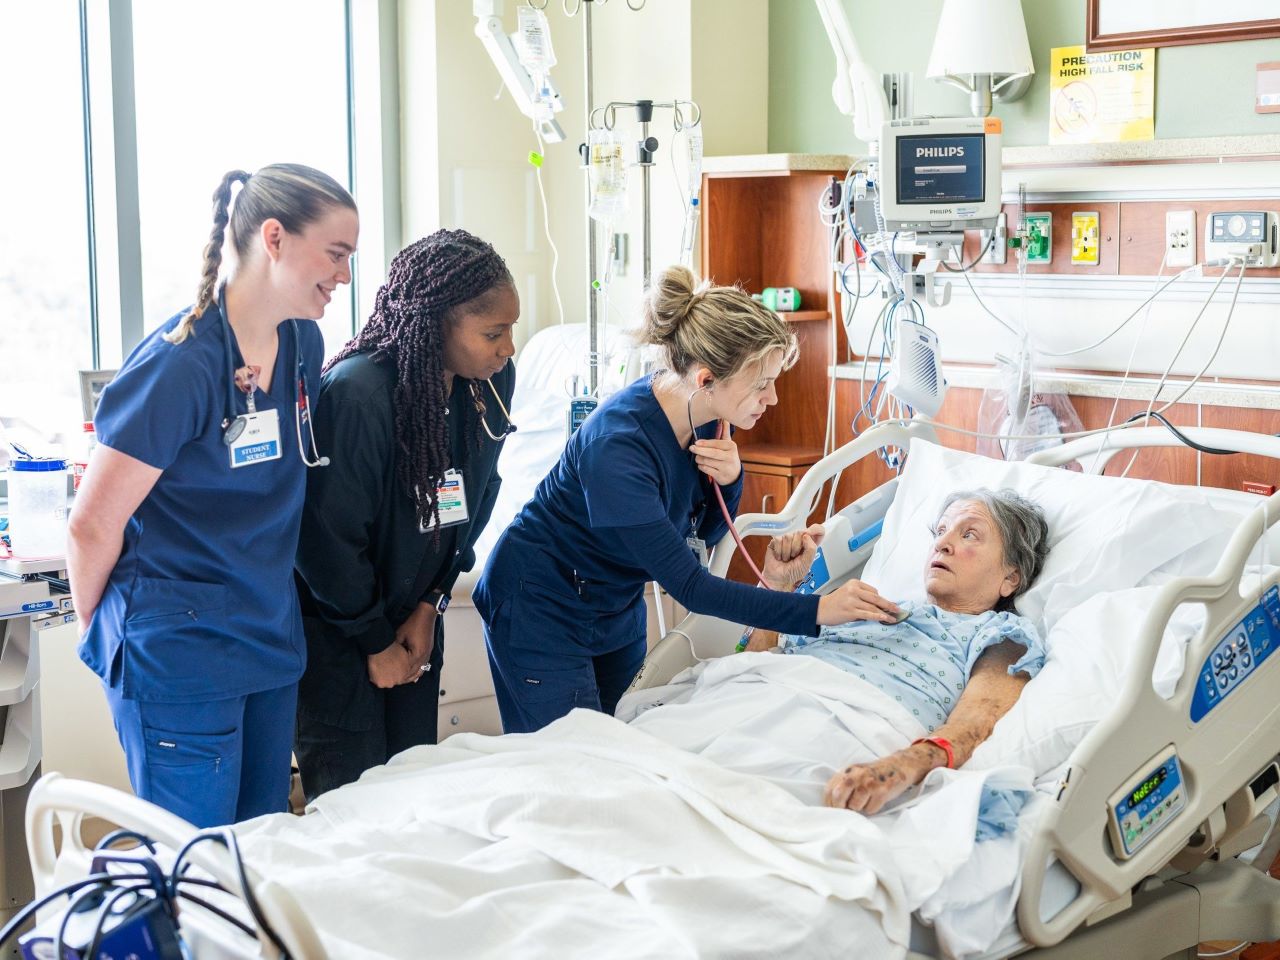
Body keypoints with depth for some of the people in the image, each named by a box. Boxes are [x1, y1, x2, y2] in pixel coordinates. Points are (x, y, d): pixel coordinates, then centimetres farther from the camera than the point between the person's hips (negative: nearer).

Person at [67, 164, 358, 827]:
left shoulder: (303, 344, 5)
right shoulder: (180, 364, -19)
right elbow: (92, 528, -13)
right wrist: (99, 629, 3)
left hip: (270, 645, 7)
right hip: (180, 664, -7)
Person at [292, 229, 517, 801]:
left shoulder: (491, 383, -8)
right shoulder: (357, 393, -28)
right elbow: (327, 538, -22)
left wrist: (430, 605, 1)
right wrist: (376, 643, -10)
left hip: (414, 618, 6)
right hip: (334, 625, -6)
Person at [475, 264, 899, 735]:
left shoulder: (701, 418, -10)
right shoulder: (619, 444, -33)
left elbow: (703, 534, 4)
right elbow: (689, 585, -30)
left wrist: (728, 480, -18)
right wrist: (816, 611, -32)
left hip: (618, 604, 7)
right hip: (543, 609, -7)